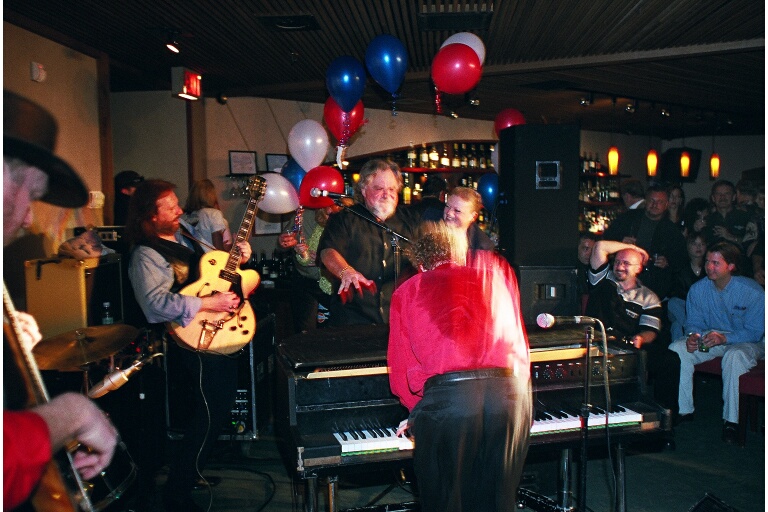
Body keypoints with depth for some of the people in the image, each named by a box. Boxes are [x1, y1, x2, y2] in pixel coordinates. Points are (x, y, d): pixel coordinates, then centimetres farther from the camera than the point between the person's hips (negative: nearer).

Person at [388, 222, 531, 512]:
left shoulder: (407, 290, 19)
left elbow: (401, 369, 13)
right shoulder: (496, 273, 26)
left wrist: (419, 411, 27)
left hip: (445, 393, -2)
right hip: (510, 390, 3)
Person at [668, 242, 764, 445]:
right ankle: (683, 410, -14)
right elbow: (693, 323, 3)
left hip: (747, 342, -4)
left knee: (735, 355, -39)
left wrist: (724, 338, -35)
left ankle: (731, 421, -28)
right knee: (677, 348, -22)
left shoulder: (752, 291, -16)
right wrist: (693, 336, -22)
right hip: (709, 338, 4)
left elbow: (755, 332, -18)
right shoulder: (698, 289, -4)